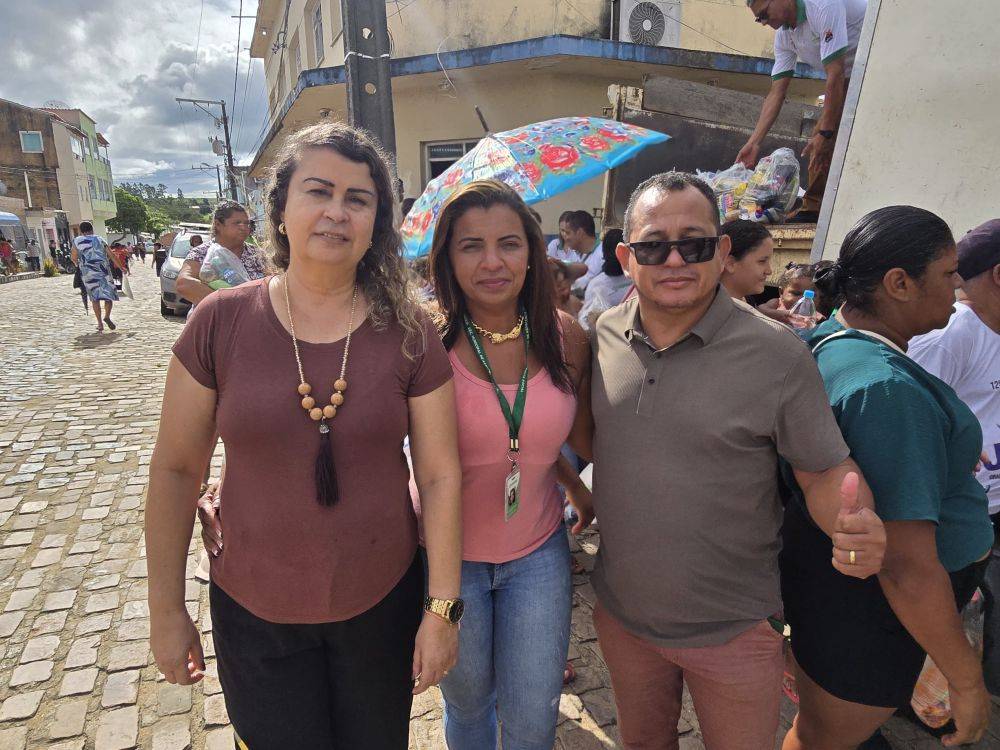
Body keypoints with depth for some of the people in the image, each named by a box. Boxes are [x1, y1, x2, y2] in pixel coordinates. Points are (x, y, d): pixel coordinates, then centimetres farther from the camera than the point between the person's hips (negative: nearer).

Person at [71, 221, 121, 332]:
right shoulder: (100, 239, 8)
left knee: (95, 298, 6)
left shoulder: (77, 241, 6)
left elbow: (74, 258, 5)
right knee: (109, 294, 8)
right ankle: (107, 316, -13)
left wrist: (78, 265, 27)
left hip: (88, 273, 0)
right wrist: (121, 268, 17)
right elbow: (112, 256, 7)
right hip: (104, 270, 0)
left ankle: (100, 323, 3)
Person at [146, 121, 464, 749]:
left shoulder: (409, 332, -11)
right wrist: (166, 609, 2)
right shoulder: (221, 322, -11)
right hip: (253, 613, 0)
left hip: (383, 604, 1)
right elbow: (177, 468, -3)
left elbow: (440, 474, -8)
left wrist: (443, 609, -7)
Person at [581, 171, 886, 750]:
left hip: (732, 631, -3)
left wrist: (855, 526, -29)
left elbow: (828, 470, -10)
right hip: (621, 614, 3)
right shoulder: (602, 337, -7)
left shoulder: (777, 353, -17)